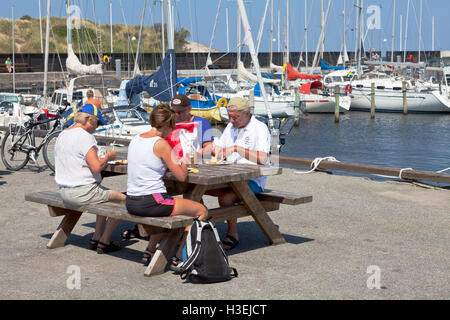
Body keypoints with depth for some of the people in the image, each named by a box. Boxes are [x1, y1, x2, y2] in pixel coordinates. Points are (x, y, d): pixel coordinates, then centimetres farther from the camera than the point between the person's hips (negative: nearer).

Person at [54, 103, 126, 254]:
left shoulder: (62, 135, 11)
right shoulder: (85, 137, -18)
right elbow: (96, 167, -24)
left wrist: (101, 159, 19)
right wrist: (108, 157, -4)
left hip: (64, 191, 10)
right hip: (82, 193, -10)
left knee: (106, 195, 29)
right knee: (122, 199, 1)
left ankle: (96, 238, 26)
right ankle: (104, 242, 7)